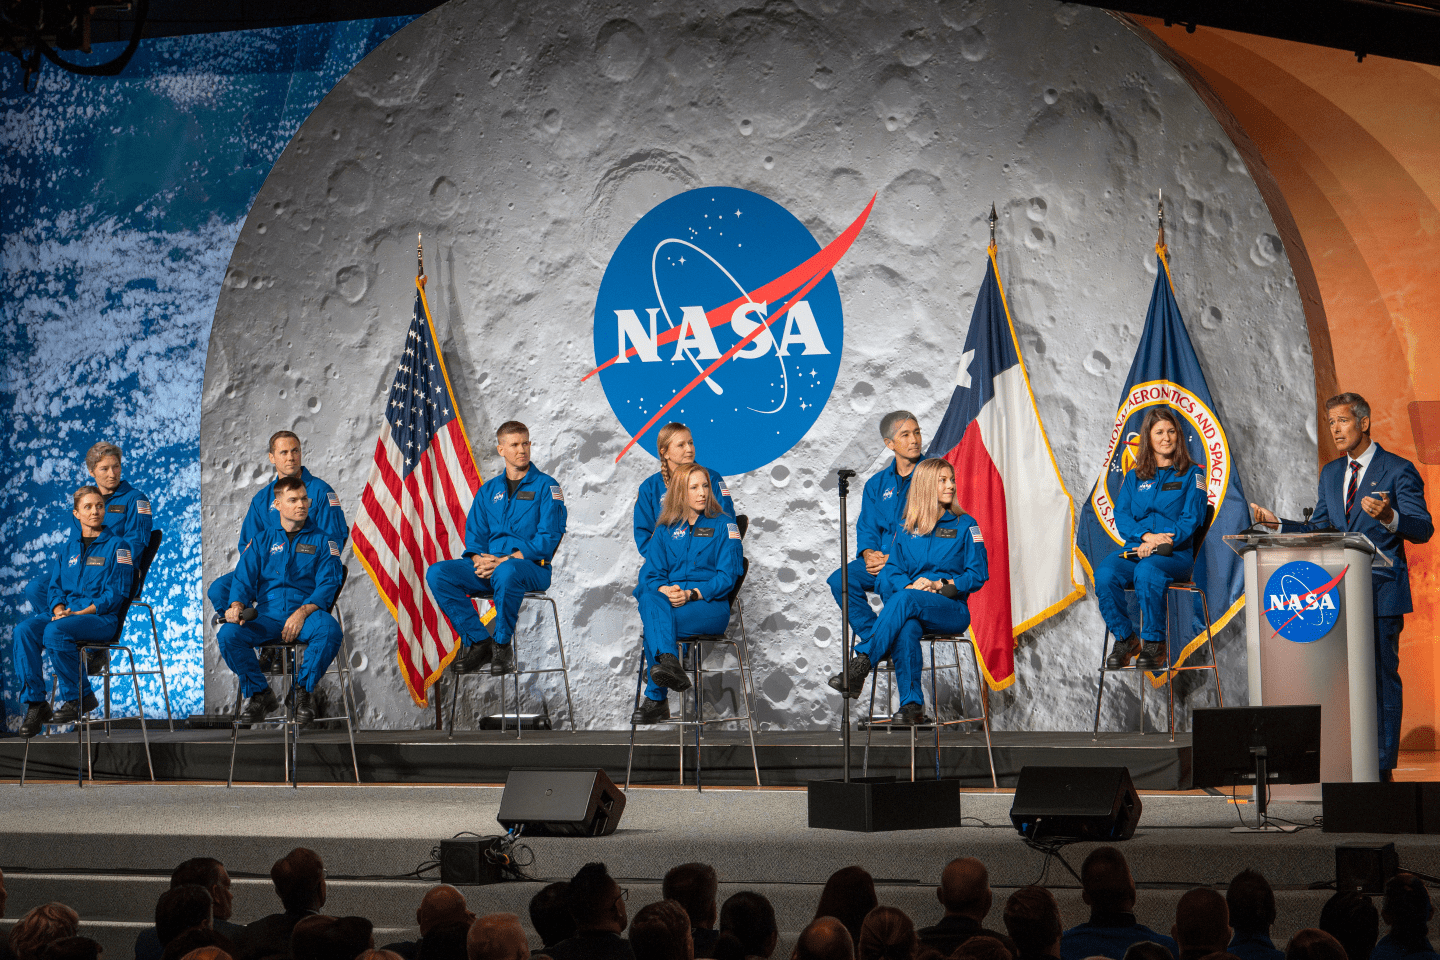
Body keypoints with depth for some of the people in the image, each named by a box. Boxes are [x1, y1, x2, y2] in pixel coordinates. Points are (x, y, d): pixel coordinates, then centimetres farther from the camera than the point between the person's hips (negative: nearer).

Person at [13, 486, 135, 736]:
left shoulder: (116, 546, 2)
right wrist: (58, 608, -9)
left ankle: (79, 697, -18)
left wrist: (79, 612, -16)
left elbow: (117, 593, -6)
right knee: (24, 630, -25)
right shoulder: (68, 547, 19)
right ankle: (35, 704, -25)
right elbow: (55, 585, 15)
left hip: (101, 616, -5)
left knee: (55, 632, -35)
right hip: (64, 612, 5)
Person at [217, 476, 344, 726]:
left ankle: (304, 689, -14)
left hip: (307, 613, -2)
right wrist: (237, 605, -14)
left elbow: (327, 585, 0)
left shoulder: (322, 541, 12)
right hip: (266, 615, 2)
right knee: (228, 634, -28)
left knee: (329, 630, -37)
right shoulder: (262, 540, 19)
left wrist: (302, 612, -19)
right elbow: (243, 577, 10)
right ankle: (259, 693, -7)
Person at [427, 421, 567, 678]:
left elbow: (548, 539, -8)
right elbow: (474, 534, 14)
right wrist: (479, 559, -11)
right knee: (437, 573, -20)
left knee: (506, 572, -42)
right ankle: (478, 642, -16)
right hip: (488, 564, 5)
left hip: (532, 567, -5)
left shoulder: (546, 486, 2)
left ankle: (503, 645, -24)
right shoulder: (488, 490, 18)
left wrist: (503, 560, -17)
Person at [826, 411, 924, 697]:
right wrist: (869, 553, -10)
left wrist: (893, 559, -16)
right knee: (841, 580, -22)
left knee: (887, 581, -37)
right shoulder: (877, 484, 17)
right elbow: (866, 527, 14)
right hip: (881, 558, 6)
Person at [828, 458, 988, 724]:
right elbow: (892, 570, 11)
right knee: (906, 627, -37)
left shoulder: (965, 525, 8)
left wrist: (940, 585, -12)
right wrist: (909, 585, -12)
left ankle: (862, 662, -41)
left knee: (905, 600, -36)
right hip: (911, 608, 2)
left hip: (952, 609, -2)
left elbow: (978, 574, 2)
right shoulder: (906, 530, 17)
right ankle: (912, 706, -37)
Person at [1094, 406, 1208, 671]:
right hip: (1134, 547, 3)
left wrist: (1162, 542, -17)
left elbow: (1191, 518, -1)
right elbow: (1122, 515, 8)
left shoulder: (1191, 474, 10)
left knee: (1146, 572, -38)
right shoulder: (1134, 477, 20)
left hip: (1177, 552, -3)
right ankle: (1124, 639, -13)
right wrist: (1146, 535, -13)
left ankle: (1154, 645, -26)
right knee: (1105, 573, -30)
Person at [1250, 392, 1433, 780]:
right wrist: (1277, 523, 3)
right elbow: (1318, 530, 17)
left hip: (1381, 591, -6)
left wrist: (1388, 516, -29)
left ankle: (1383, 766, 0)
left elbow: (1423, 529, -10)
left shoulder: (1398, 471, -4)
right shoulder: (1331, 473, 16)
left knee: (1382, 675, -4)